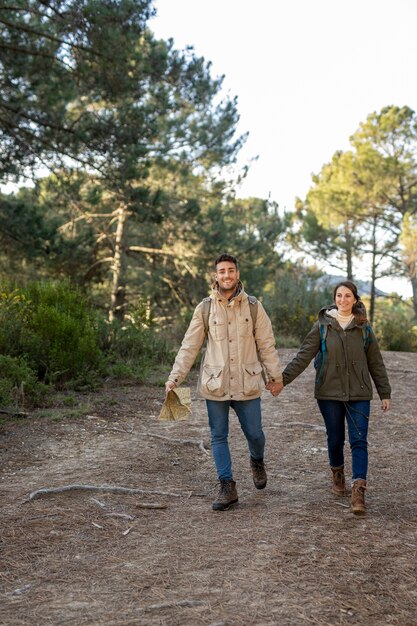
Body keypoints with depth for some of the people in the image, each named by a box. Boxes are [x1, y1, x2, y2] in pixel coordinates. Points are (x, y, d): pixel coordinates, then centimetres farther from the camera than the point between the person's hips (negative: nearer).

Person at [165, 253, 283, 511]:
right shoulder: (205, 308, 1)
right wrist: (175, 377, -3)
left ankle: (257, 461, 39)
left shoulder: (253, 306, 1)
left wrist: (276, 376, 5)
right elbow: (189, 347, 2)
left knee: (255, 434, 6)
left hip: (247, 384, 0)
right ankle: (227, 487, 15)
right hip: (215, 385, 1)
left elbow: (267, 345, 5)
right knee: (219, 437, 5)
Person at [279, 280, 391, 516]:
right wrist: (283, 379, -13)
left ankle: (359, 492, -13)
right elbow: (303, 356, -4)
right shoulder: (323, 326, 0)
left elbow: (376, 362, 9)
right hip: (329, 393, 0)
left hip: (358, 394, 0)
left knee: (359, 440, -8)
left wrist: (385, 393, 9)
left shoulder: (364, 328, 4)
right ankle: (338, 476, 36)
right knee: (335, 438, 11)